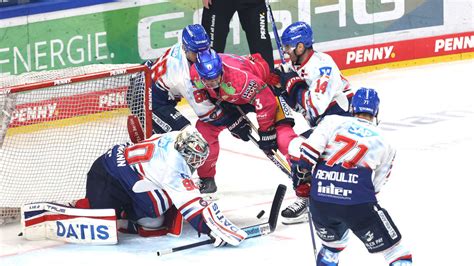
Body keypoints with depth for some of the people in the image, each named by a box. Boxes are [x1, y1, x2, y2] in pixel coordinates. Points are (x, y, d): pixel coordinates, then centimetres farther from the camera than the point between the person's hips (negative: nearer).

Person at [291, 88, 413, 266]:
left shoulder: (332, 122, 13)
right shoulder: (385, 145, 17)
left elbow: (309, 152, 2)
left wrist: (302, 179, 14)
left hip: (319, 200, 3)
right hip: (358, 204, -3)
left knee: (332, 244, 32)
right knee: (392, 247, 5)